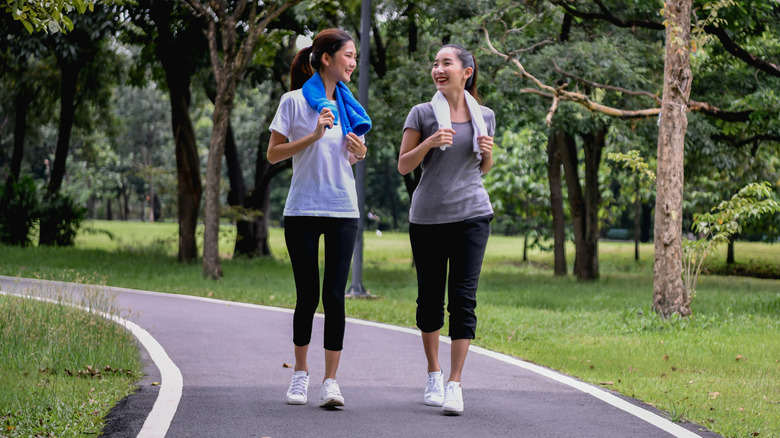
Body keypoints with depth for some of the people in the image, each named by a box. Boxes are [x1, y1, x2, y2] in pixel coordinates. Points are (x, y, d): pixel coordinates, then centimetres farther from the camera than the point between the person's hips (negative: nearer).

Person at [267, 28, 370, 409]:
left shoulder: (347, 105, 13)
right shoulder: (295, 101, -2)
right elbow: (273, 154, -5)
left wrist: (360, 152, 1)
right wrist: (313, 136, -15)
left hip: (342, 210, 3)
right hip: (303, 210, -3)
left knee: (335, 295, -4)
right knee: (307, 295, 0)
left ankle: (331, 380, -2)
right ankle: (300, 372, 18)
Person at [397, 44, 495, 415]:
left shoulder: (484, 116, 9)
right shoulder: (422, 114, 1)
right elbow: (403, 165, 2)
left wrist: (488, 152, -2)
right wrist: (429, 142, -14)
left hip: (472, 216, 1)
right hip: (428, 216, -1)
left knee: (463, 297, -8)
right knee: (430, 297, 7)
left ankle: (454, 384, -8)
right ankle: (433, 375, 24)